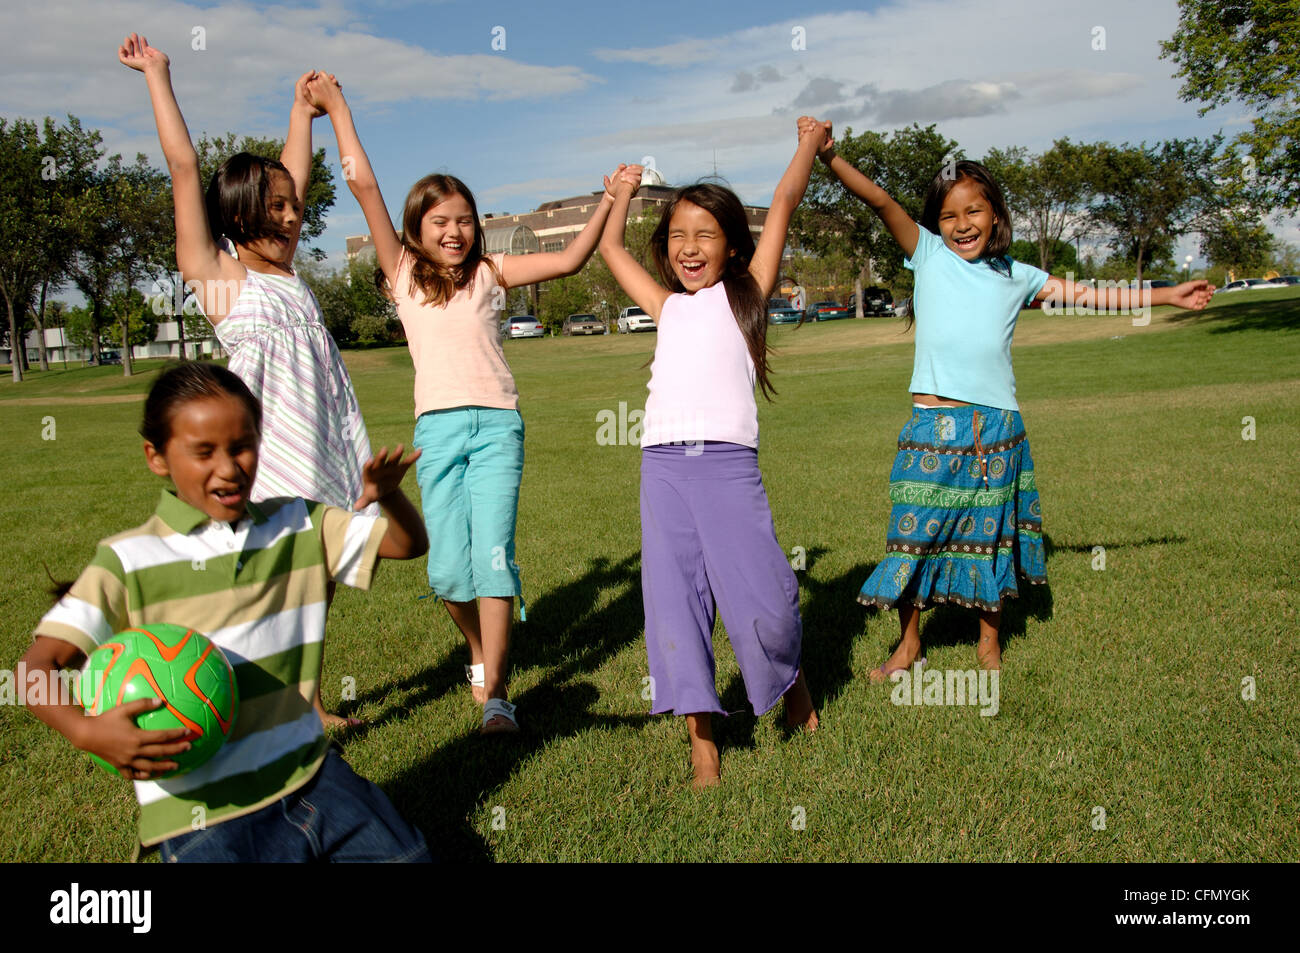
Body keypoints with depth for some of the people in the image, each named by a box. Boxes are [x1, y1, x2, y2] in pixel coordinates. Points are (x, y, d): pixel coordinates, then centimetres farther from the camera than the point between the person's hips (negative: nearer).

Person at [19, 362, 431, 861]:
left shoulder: (300, 526, 5)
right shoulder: (130, 561, -6)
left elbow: (408, 543, 7)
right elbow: (39, 664, -10)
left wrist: (388, 494, -15)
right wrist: (85, 730, -30)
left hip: (310, 777, 4)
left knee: (405, 852, -5)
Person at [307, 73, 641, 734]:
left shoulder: (490, 274, 12)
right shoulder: (404, 274, 11)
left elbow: (569, 261, 8)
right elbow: (363, 185, 8)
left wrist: (608, 202, 3)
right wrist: (336, 107, 11)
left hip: (497, 424, 0)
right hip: (437, 427, 1)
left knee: (492, 550, -13)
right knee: (448, 569, -3)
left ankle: (495, 693, -9)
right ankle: (481, 649, 27)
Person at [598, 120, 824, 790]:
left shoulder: (745, 293, 14)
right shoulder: (668, 307, 22)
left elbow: (784, 201, 15)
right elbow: (609, 247, 34)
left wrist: (810, 143, 26)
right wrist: (623, 191, 47)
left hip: (728, 464, -3)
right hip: (663, 466, 3)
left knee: (762, 599, -6)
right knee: (674, 602, 1)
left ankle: (791, 679, 27)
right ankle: (702, 746, 11)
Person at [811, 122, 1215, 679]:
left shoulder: (1016, 277, 12)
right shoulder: (927, 254, 5)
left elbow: (1091, 295, 21)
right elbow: (879, 201, -8)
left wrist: (1168, 296, 24)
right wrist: (829, 157, -19)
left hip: (996, 427, 3)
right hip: (933, 424, -2)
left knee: (990, 536, 12)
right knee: (915, 533, 3)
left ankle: (989, 642, 31)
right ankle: (909, 645, 22)